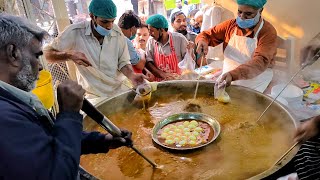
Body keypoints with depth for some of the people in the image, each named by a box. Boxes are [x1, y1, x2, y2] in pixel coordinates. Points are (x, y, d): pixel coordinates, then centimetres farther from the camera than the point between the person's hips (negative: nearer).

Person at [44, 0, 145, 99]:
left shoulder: (117, 33, -7)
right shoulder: (75, 32, -15)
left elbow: (123, 63, -1)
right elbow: (47, 53, -8)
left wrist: (132, 75, -22)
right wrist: (69, 55, -28)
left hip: (119, 90, 3)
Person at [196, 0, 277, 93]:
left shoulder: (268, 32, -11)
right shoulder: (230, 24, 3)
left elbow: (261, 62, -25)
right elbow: (206, 35, 10)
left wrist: (233, 74, -42)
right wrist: (202, 41, -17)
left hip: (253, 88, -4)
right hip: (226, 78, 5)